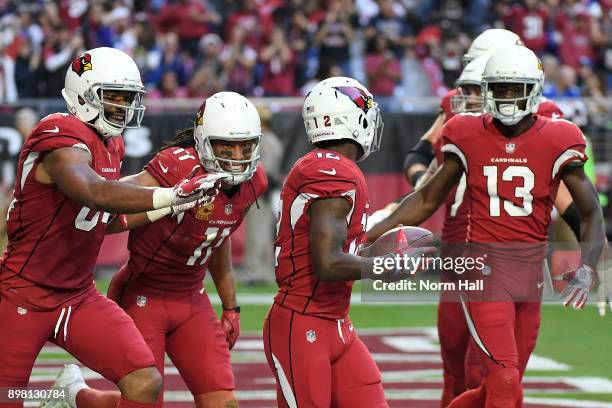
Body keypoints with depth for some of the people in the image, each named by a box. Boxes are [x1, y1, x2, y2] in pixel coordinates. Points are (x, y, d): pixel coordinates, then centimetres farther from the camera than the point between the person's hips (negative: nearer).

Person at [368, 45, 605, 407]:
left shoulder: (556, 141, -2)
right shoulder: (469, 137, 0)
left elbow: (592, 213, 1)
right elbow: (428, 199, 10)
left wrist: (587, 267, -15)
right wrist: (375, 232, -1)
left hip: (531, 275, 3)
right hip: (487, 271, -3)